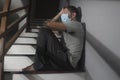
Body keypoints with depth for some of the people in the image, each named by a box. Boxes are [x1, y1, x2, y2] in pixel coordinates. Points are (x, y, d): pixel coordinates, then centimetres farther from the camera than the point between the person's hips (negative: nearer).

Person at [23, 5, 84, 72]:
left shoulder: (76, 24, -8)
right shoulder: (68, 26, 24)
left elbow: (49, 24, -18)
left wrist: (46, 23, 6)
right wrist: (59, 14, 17)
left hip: (68, 61, -10)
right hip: (64, 59, 10)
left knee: (44, 32, -13)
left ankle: (38, 65, -10)